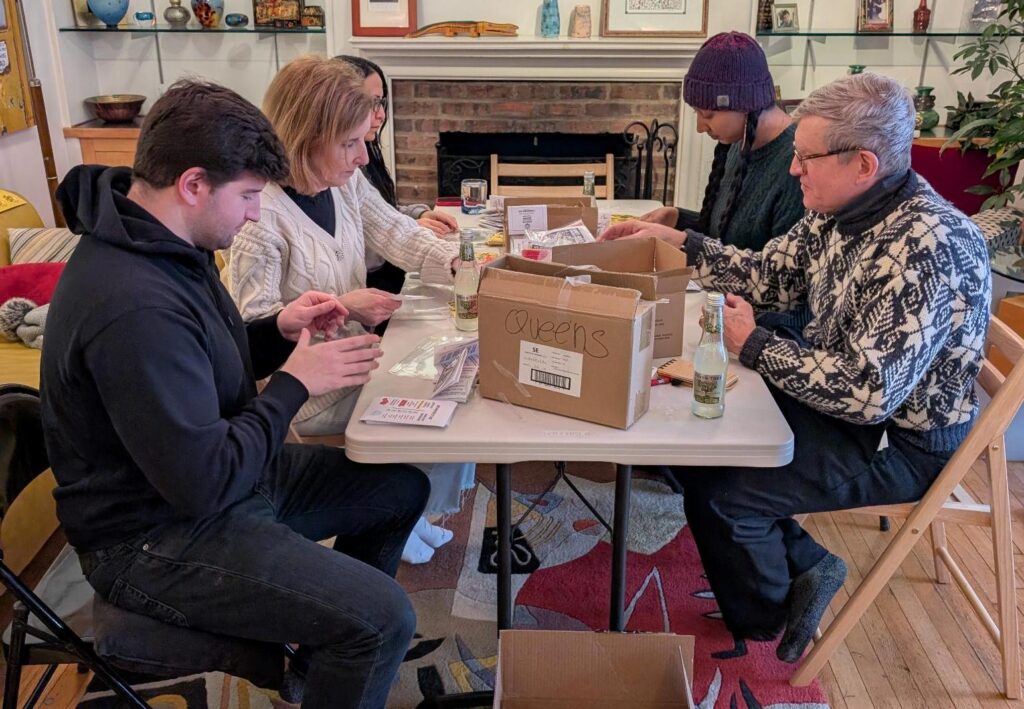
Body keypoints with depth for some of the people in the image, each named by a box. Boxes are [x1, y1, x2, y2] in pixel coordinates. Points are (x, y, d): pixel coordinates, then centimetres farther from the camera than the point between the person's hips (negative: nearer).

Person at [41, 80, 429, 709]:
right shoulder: (134, 304, -31)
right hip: (156, 537, -10)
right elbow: (204, 485, -29)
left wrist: (276, 332, -3)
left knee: (404, 487, 14)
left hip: (214, 479, 10)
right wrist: (294, 383, -18)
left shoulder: (161, 242, 1)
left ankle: (321, 646, 31)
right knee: (383, 619, -21)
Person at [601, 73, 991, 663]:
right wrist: (678, 241, 1)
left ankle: (761, 628, 15)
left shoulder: (928, 248, -30)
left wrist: (754, 344, -23)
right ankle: (803, 568, 19)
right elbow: (769, 276, 9)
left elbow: (868, 391, -33)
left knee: (718, 495, -16)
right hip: (836, 391, 9)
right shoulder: (843, 211, -3)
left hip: (900, 441, -9)